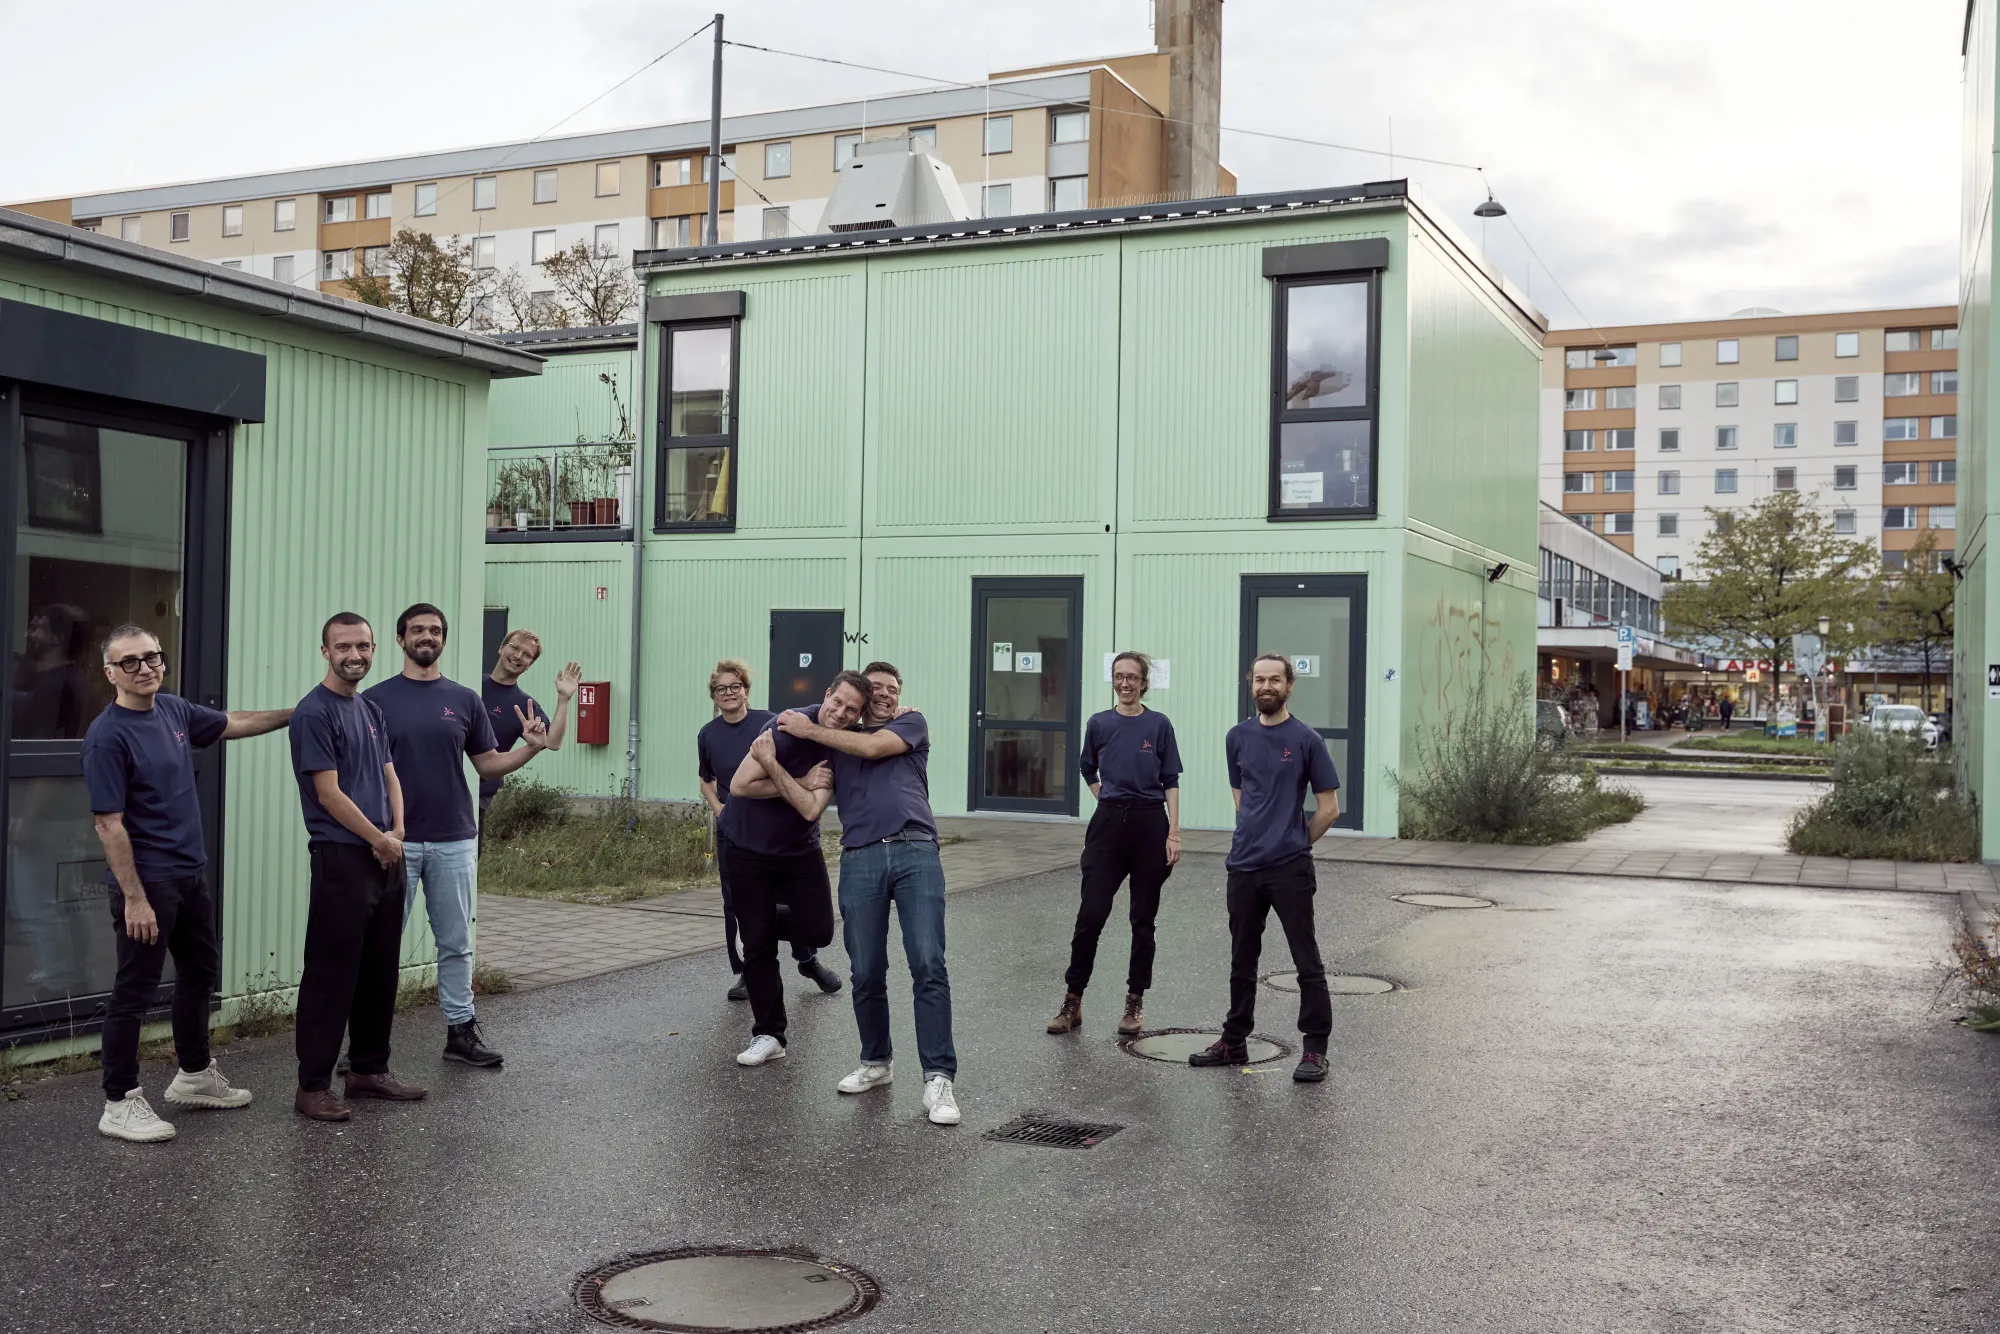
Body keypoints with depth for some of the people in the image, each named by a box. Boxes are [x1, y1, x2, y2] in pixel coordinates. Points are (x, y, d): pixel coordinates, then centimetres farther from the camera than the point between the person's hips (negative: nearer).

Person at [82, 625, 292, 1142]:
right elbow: (110, 824, -19)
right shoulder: (108, 736, -18)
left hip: (191, 873, 9)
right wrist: (134, 898, -20)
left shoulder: (174, 710, 5)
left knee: (201, 972, 20)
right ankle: (119, 1104, 9)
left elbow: (232, 724, 24)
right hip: (147, 882, -9)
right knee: (134, 990, -1)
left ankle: (193, 1075, 36)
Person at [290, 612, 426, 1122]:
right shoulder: (314, 713, -11)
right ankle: (312, 1086, 2)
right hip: (341, 860, -8)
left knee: (380, 973, 14)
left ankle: (370, 1070, 24)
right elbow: (329, 793, -14)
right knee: (331, 976, -4)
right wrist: (379, 839, -8)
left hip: (388, 859, 8)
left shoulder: (373, 711, 14)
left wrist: (397, 833, -3)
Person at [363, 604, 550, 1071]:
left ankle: (461, 1029, 19)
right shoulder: (376, 700, -1)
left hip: (454, 841, 3)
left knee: (457, 943, 10)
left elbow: (488, 766, 10)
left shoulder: (464, 700, 7)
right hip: (396, 840, -2)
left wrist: (531, 748, -7)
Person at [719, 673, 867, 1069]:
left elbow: (812, 809, -20)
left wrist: (773, 766, -27)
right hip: (749, 847, -3)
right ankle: (768, 1034, 11)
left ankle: (770, 914, 26)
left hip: (800, 848, 4)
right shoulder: (787, 728, -22)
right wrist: (804, 783, -22)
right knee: (758, 944, -1)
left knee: (818, 932, -5)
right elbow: (739, 785, -25)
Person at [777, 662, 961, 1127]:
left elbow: (872, 747, 0)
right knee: (867, 975, 4)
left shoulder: (912, 723, 16)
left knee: (929, 966, -12)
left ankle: (939, 1078, -10)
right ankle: (876, 1062, 26)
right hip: (860, 859, 2)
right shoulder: (834, 735, 24)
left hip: (916, 852, -2)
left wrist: (810, 730, 5)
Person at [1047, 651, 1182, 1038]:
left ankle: (1134, 1003, 15)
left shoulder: (1159, 725, 0)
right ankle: (1072, 1002, 3)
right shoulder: (1099, 724, 4)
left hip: (1150, 824, -1)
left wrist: (1174, 833, -6)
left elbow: (1170, 782, 0)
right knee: (1091, 914, -5)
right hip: (1108, 823, 1)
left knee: (1143, 918, 6)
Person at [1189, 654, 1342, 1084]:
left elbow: (1329, 809, -2)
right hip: (1243, 866, 5)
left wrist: (1294, 843, 6)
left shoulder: (1306, 740, -5)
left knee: (1307, 962, -1)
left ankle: (1315, 1049, 4)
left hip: (1290, 870, -5)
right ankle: (1234, 1042, 24)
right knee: (1242, 960, 14)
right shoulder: (1239, 737, 9)